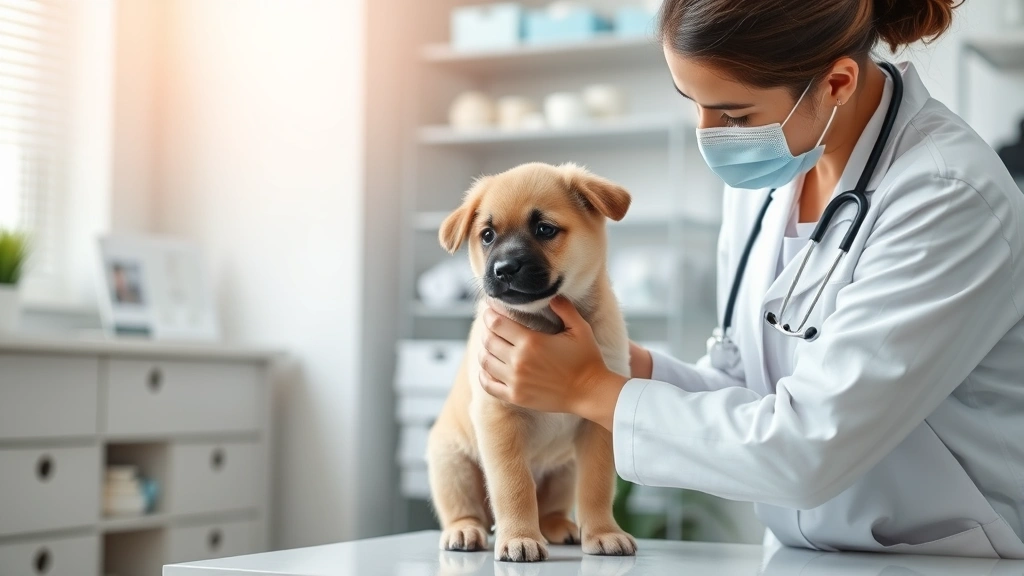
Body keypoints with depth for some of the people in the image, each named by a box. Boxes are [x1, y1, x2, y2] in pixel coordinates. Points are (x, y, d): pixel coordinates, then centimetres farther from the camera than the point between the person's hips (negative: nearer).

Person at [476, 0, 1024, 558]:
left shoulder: (947, 198, -19)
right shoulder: (762, 168, 1)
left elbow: (808, 453, -22)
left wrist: (592, 389, -14)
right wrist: (628, 365, -9)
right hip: (799, 555, 5)